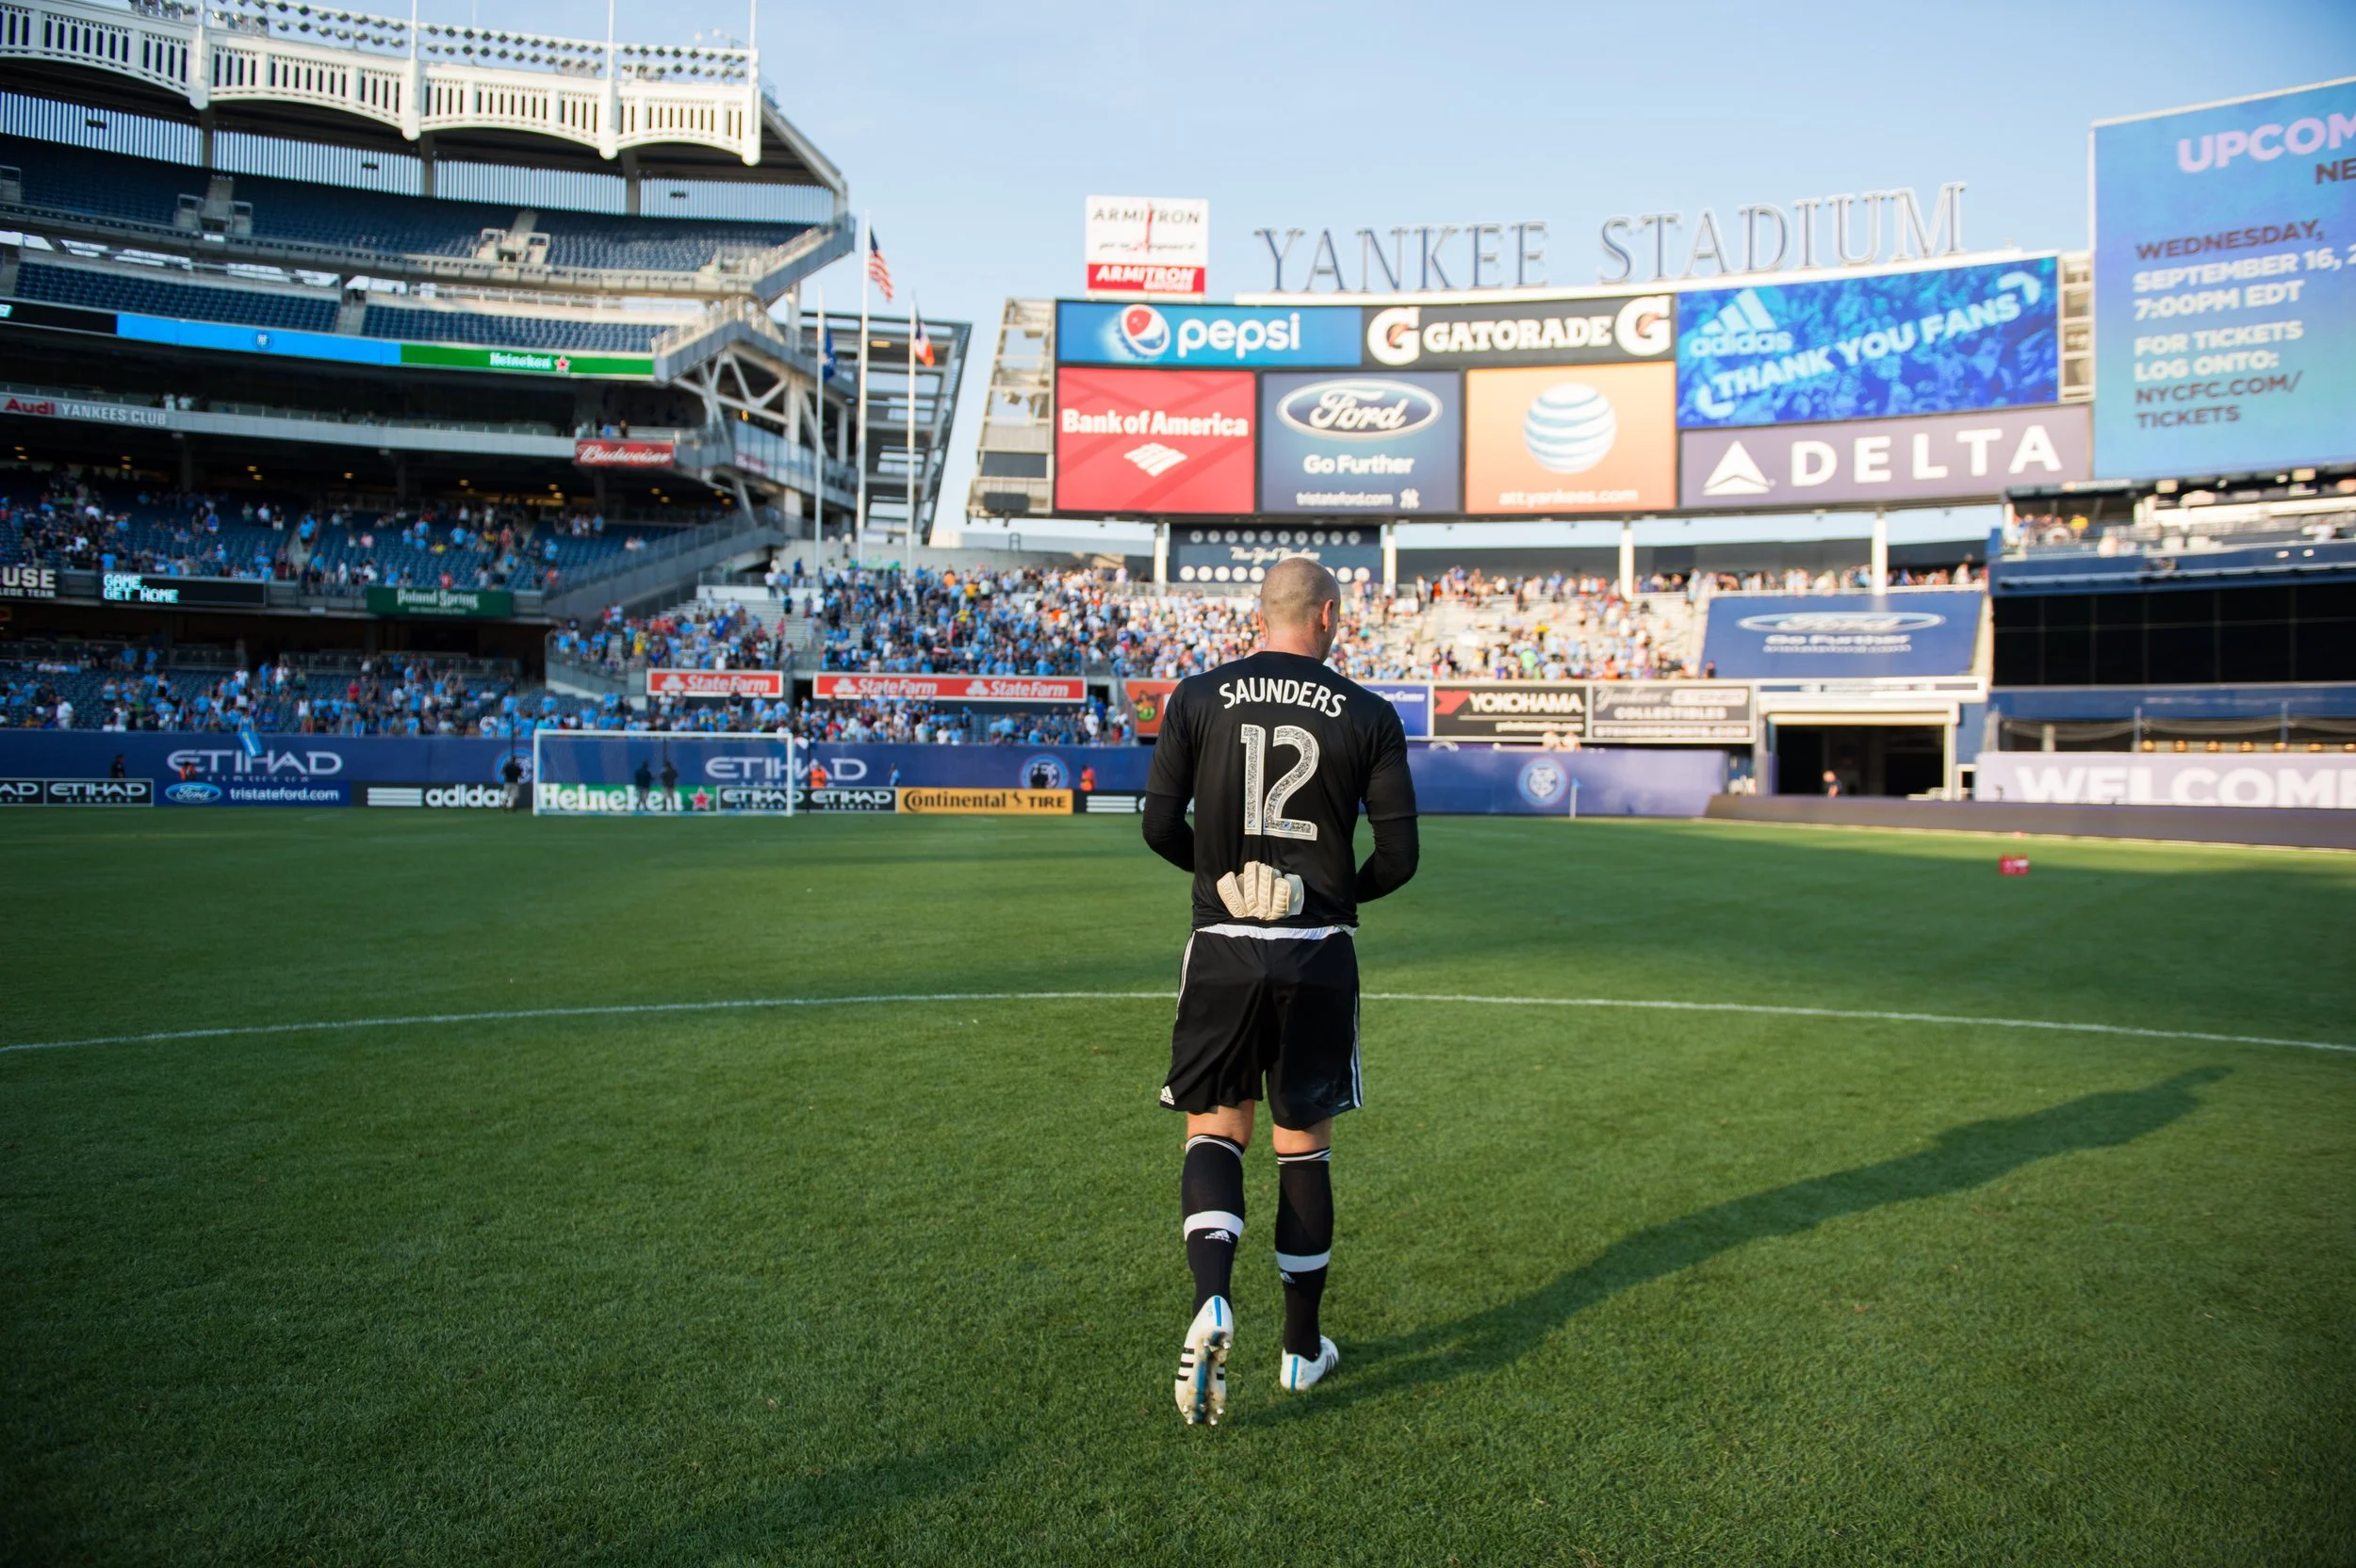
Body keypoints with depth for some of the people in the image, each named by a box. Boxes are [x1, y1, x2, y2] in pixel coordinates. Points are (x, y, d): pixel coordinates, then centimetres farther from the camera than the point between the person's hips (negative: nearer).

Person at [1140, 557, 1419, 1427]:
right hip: (1319, 957, 0)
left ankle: (1212, 1301, -13)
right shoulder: (1368, 716, -1)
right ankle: (1302, 1346, 24)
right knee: (1305, 1144, 12)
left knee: (1215, 1130, 11)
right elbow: (1398, 855, -2)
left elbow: (1160, 827, -2)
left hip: (1222, 951, 0)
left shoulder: (1197, 697, 0)